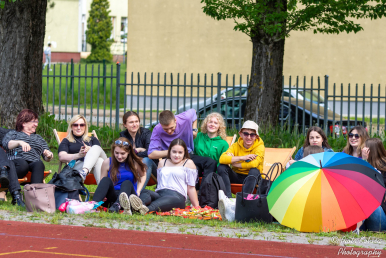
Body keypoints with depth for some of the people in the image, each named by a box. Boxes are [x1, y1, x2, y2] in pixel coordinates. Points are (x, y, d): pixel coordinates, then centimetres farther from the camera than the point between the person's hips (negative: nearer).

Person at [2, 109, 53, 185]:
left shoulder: (39, 138, 38)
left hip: (34, 162, 2)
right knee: (23, 164, -40)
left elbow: (47, 159, 29)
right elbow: (5, 144, 2)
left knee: (39, 164, -37)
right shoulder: (13, 133, 26)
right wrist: (19, 142, -18)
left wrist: (49, 155, 3)